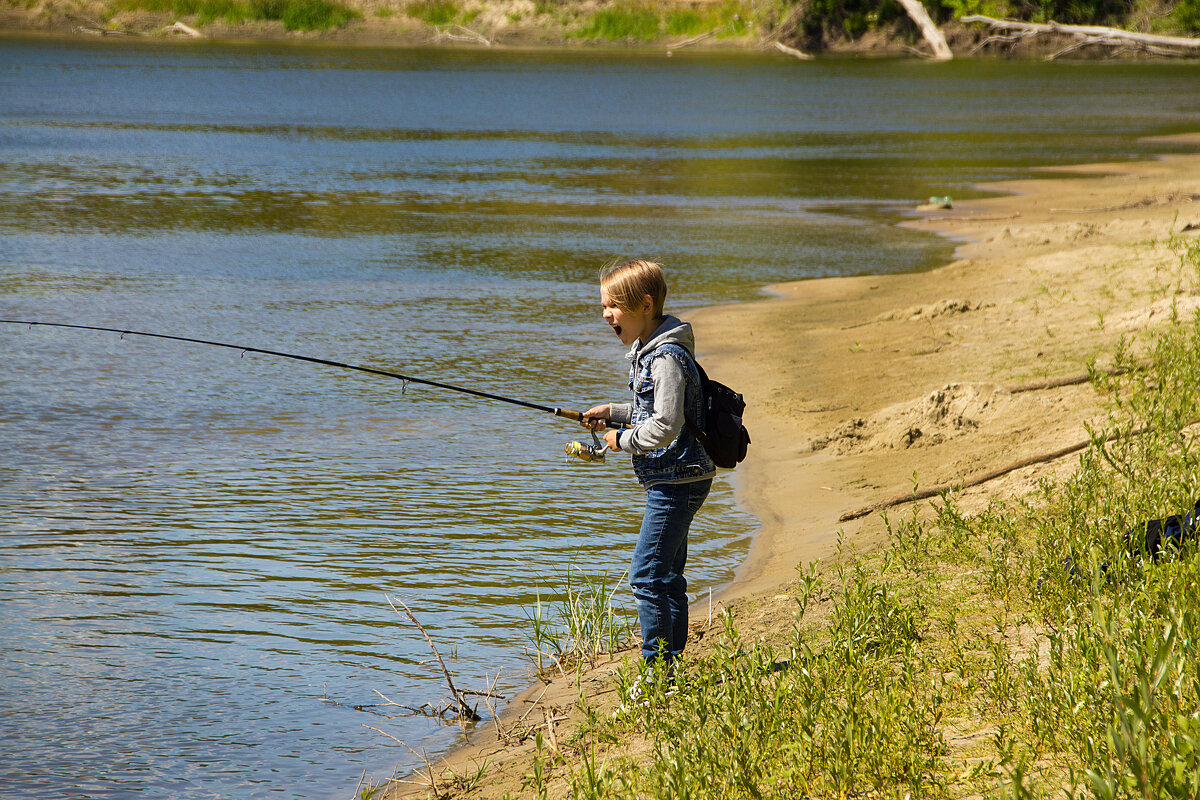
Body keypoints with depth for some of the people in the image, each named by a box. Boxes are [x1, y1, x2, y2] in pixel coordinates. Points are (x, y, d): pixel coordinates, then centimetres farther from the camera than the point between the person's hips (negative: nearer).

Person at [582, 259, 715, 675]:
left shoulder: (667, 357, -20)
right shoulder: (647, 349, 13)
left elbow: (665, 427, -27)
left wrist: (622, 440, -12)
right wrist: (613, 412, 13)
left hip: (678, 480, -11)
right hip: (671, 480, 11)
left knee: (647, 576, -10)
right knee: (667, 578, 15)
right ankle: (668, 667, 22)